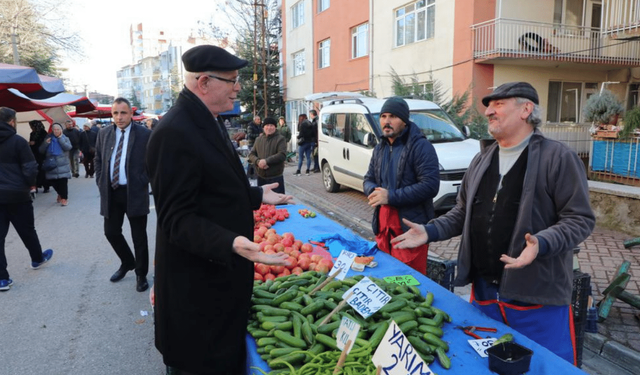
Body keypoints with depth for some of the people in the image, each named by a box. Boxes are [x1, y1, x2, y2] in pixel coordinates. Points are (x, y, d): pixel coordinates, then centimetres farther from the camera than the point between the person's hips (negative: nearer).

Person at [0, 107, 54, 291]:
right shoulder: (18, 141, -11)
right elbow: (30, 169, -14)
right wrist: (30, 184, 5)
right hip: (17, 194, -4)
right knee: (27, 230, 16)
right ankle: (37, 259, 38)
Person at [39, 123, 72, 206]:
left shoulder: (65, 138, 6)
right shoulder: (48, 138, 10)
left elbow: (68, 147, -14)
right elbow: (41, 151, 7)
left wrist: (60, 138, -11)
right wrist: (45, 143, -9)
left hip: (62, 165, -3)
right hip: (51, 165, 3)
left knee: (63, 182, -9)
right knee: (52, 182, 5)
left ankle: (64, 198, 3)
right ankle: (61, 194, 30)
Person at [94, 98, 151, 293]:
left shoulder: (144, 134, -7)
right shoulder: (104, 133, 7)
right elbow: (98, 160, 17)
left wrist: (143, 183, -11)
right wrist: (100, 182, 7)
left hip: (134, 192, -5)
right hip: (110, 192, 5)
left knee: (139, 236, 4)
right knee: (111, 232, 12)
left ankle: (141, 274, 22)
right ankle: (127, 262, 38)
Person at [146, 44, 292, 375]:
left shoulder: (208, 122, 9)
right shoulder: (174, 133, -24)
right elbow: (176, 218, -27)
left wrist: (258, 195, 25)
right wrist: (232, 244, -39)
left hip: (220, 271, 10)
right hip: (197, 284, -10)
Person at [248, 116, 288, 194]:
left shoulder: (280, 139, -6)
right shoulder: (259, 139, 8)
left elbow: (282, 155, -17)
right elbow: (251, 154, 7)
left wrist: (266, 161, -22)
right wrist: (258, 161, -15)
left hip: (276, 177, -5)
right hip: (261, 177, 5)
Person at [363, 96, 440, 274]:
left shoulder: (420, 146, -11)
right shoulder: (380, 148, 15)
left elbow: (430, 186, -19)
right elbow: (368, 179, 19)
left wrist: (390, 197, -20)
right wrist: (373, 192, -6)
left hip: (410, 229, -7)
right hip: (383, 226, 7)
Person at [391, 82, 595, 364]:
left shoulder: (558, 158, -10)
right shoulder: (481, 160, 10)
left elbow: (580, 219, -12)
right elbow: (463, 212, 17)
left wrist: (541, 243, -29)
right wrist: (430, 231, 3)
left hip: (537, 298, -6)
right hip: (483, 291, 6)